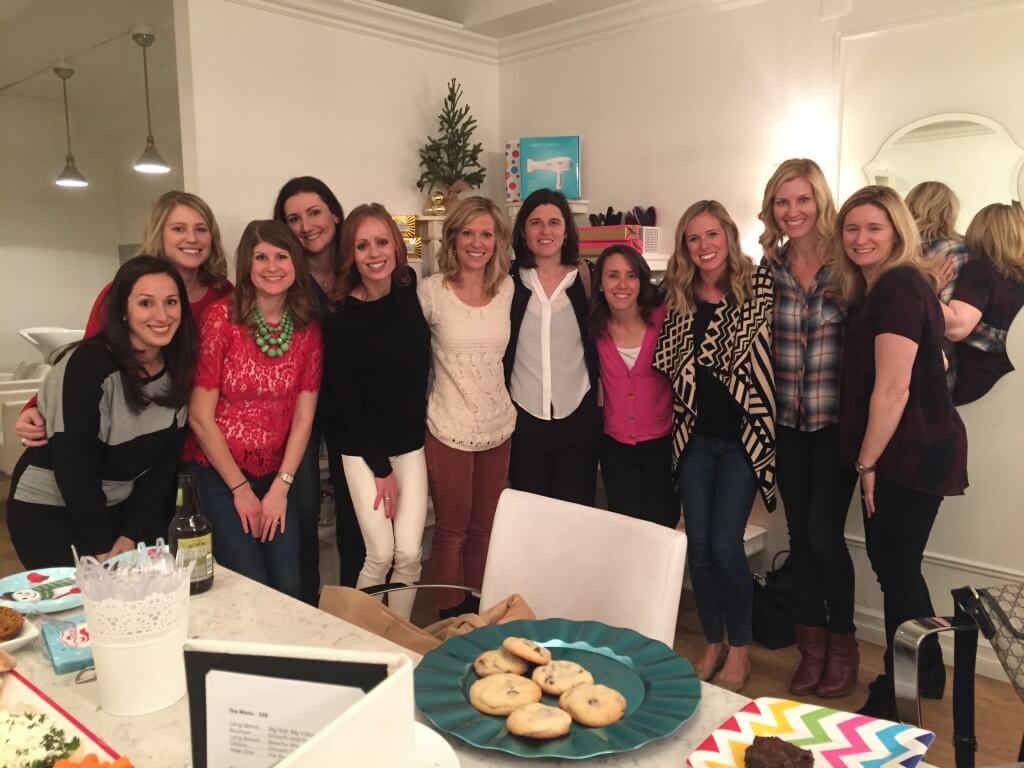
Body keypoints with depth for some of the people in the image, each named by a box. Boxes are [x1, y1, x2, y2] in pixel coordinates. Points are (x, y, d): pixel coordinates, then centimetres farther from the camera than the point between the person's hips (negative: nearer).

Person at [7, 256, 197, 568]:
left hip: (121, 507, 5)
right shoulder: (88, 366, -24)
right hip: (48, 511, -5)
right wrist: (102, 547, -18)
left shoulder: (177, 369, -6)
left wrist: (133, 534, -9)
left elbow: (164, 460, -3)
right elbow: (74, 464, -23)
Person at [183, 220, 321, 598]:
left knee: (287, 587, -5)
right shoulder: (222, 316, -11)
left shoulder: (308, 328, 0)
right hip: (218, 471, -3)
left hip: (276, 474, 3)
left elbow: (302, 418, 0)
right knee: (251, 588, -10)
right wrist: (240, 488, -9)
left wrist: (280, 487, -8)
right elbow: (200, 416, -11)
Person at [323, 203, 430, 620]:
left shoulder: (411, 290, -3)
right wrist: (381, 469, -10)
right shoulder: (340, 317, -13)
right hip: (363, 448, -3)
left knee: (409, 553, -1)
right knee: (380, 555, -3)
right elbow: (344, 399, -11)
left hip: (411, 442, 3)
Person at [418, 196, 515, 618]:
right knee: (452, 530, 7)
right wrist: (425, 400, -2)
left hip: (499, 427, 4)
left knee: (484, 528, 15)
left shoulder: (508, 289, 1)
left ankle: (478, 618, 31)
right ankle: (451, 622, 23)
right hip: (449, 429, -4)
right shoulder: (431, 290, -9)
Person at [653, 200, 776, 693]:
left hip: (743, 434, -3)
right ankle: (712, 644, 26)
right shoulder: (677, 297, 4)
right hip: (693, 435, 3)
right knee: (698, 544, 7)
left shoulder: (760, 285, -6)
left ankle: (739, 649, 18)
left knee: (725, 546, -4)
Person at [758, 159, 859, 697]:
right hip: (787, 421, 3)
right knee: (799, 533, 9)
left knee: (824, 533, -3)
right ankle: (812, 645, 26)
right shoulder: (767, 268, 2)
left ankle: (842, 644, 21)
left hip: (836, 419, -3)